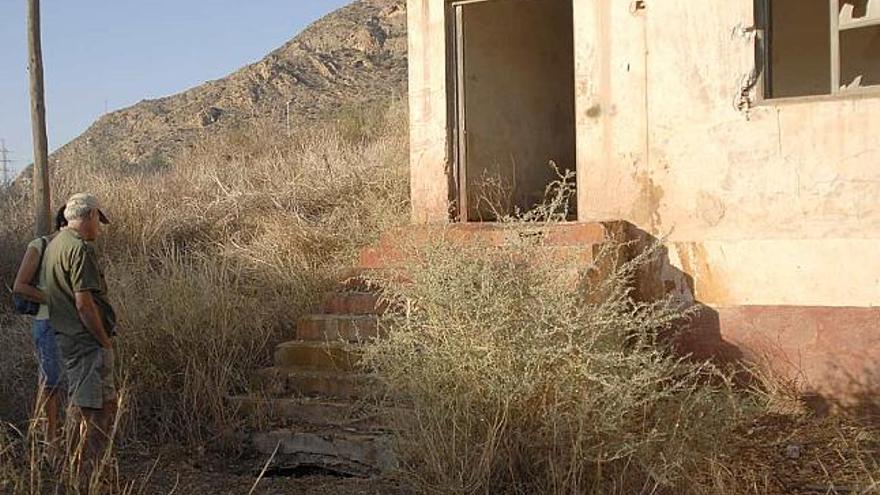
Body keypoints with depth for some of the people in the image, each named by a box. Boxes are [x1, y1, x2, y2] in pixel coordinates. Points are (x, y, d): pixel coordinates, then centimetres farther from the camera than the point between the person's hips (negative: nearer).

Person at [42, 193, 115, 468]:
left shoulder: (54, 245, 15)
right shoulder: (80, 249, -16)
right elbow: (84, 303, -21)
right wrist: (105, 341, -12)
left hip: (65, 336, 10)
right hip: (87, 340, -10)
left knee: (85, 407, 18)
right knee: (100, 409, -7)